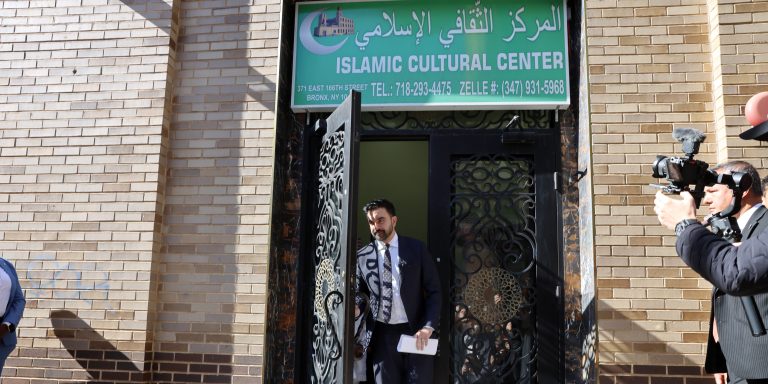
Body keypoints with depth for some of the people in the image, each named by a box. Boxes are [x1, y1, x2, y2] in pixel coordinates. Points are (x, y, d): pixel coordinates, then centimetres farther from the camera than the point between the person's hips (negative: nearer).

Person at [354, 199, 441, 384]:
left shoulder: (416, 248, 2)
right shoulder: (362, 256, 4)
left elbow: (434, 291, 1)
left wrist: (428, 327, -12)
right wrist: (360, 339, 2)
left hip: (416, 331, -1)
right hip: (382, 335, 1)